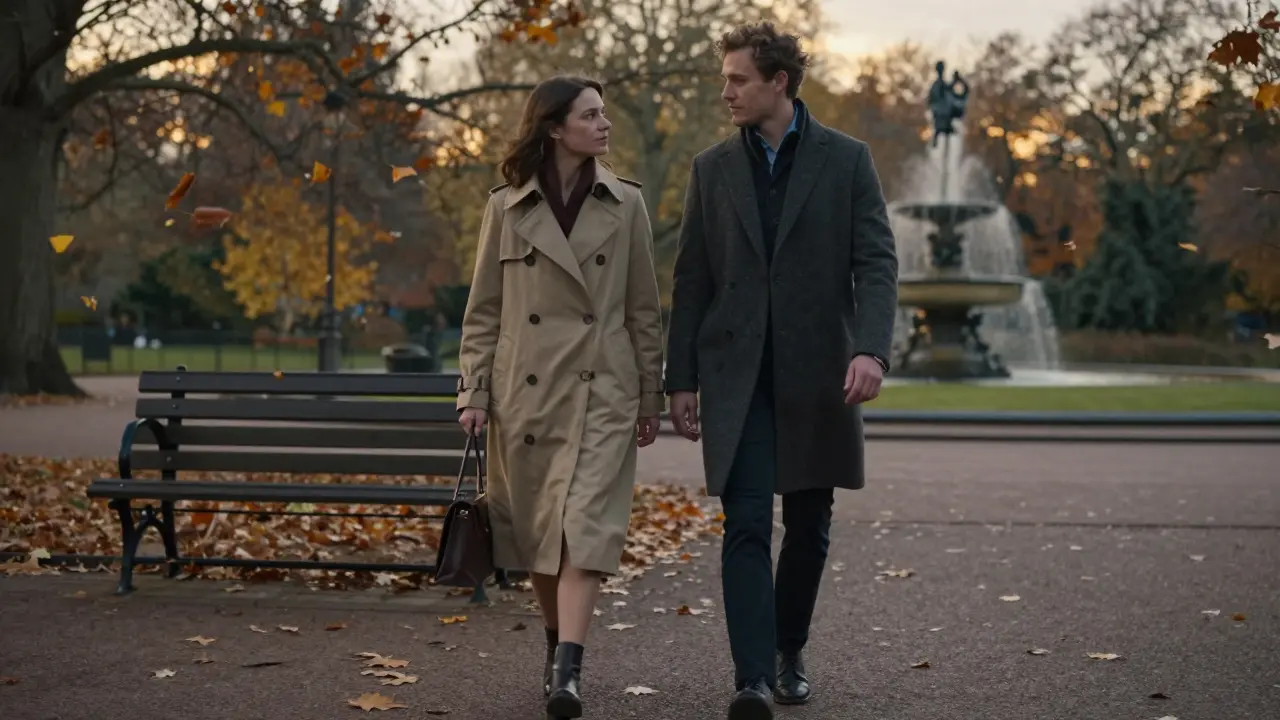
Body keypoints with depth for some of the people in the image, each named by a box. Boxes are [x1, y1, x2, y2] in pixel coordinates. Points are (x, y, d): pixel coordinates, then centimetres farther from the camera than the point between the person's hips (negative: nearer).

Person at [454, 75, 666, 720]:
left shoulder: (625, 204, 4)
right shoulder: (506, 207, 4)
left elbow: (644, 309, 7)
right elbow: (483, 310, 7)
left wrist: (651, 397, 7)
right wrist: (472, 391, 0)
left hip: (601, 390, -1)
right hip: (523, 392, 1)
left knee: (584, 524, -13)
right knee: (533, 528, 9)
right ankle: (558, 646, 28)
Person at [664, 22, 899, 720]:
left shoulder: (845, 159, 2)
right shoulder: (712, 168, 8)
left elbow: (877, 262, -4)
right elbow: (691, 281, 8)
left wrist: (871, 348, -20)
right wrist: (680, 379, 5)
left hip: (817, 372, 0)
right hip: (736, 374, 0)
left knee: (808, 525, 11)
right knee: (746, 525, -10)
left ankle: (788, 648, 30)